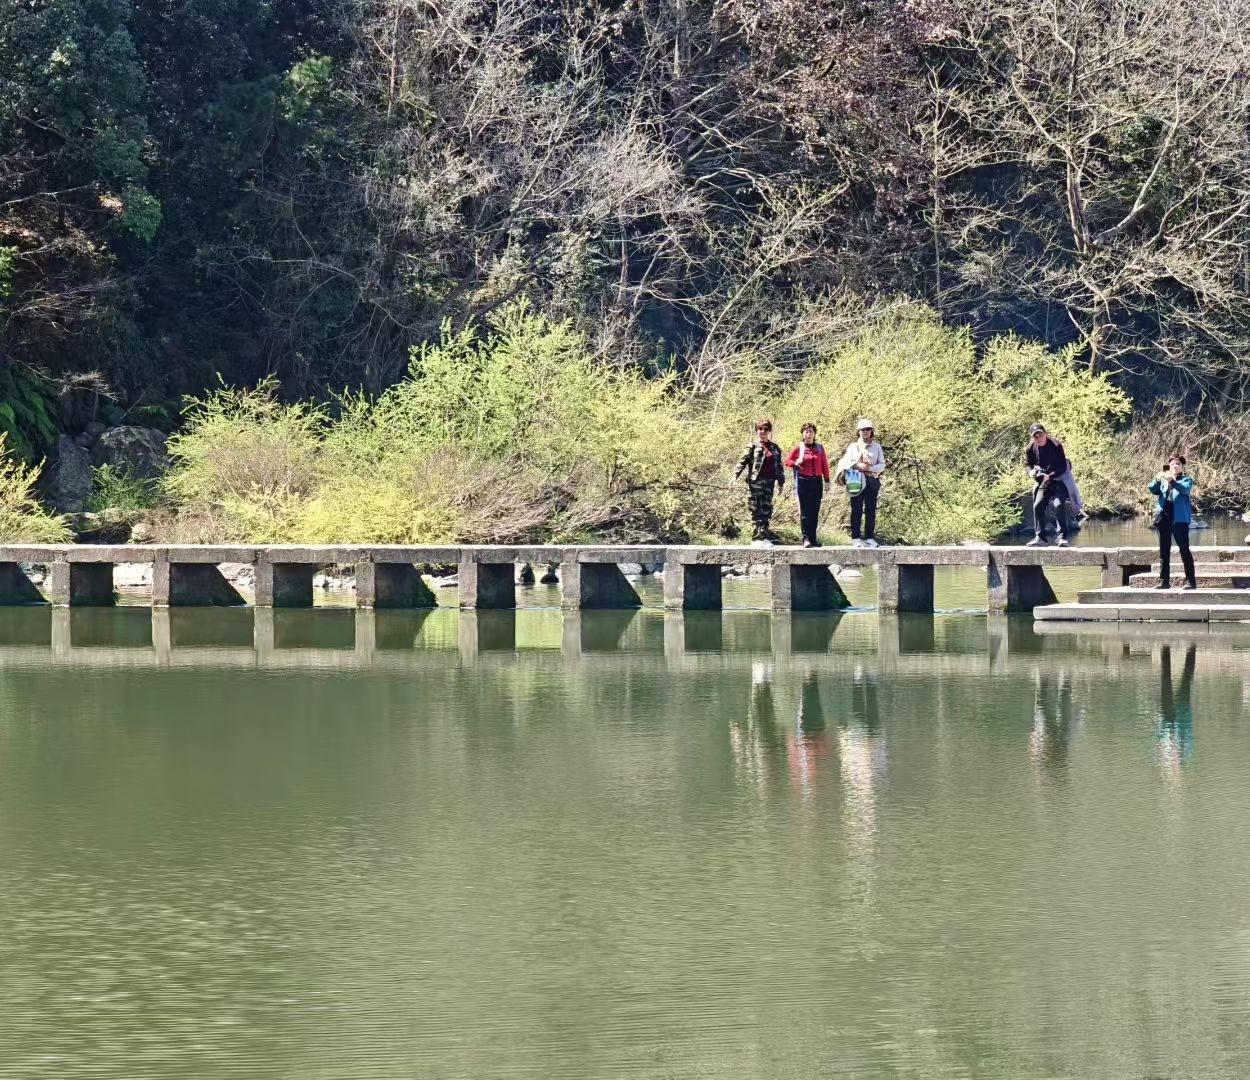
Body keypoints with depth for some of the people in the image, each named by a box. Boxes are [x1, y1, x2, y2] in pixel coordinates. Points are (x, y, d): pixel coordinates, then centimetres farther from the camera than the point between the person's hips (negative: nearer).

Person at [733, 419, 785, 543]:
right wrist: (735, 474, -17)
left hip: (769, 482, 4)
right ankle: (756, 536, -5)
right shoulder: (753, 446, 2)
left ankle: (764, 534, 7)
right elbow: (743, 461, -4)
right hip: (755, 481, -4)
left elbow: (779, 466, 19)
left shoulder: (775, 448, 15)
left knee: (767, 509, 3)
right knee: (756, 510, -5)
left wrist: (781, 482, 17)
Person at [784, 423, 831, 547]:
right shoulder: (799, 448, 1)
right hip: (803, 481, -3)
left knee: (815, 511, 5)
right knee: (805, 511, -5)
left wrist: (827, 481, 6)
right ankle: (806, 539, -4)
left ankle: (813, 538, 11)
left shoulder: (819, 448, 7)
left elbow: (824, 465, 10)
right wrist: (796, 463, -14)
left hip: (817, 481, 3)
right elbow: (787, 461, 7)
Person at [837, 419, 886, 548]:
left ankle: (869, 538, 3)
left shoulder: (877, 447, 13)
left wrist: (870, 468, -11)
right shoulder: (853, 447, 11)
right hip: (856, 480, -1)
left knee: (871, 510, 0)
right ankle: (856, 538, -6)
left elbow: (882, 465, 7)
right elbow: (845, 462, 3)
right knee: (856, 510, -6)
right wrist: (857, 465, -14)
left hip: (872, 480, 1)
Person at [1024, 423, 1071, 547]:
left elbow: (1062, 467, -18)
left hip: (1059, 480, -5)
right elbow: (1027, 463, 9)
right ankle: (1039, 537, 3)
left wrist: (1050, 476, -31)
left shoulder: (1056, 445, -18)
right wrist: (1030, 471, -15)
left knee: (1059, 505, -22)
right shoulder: (1031, 448, -4)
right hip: (1042, 482, 5)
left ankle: (1062, 537, -19)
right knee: (1038, 506, -7)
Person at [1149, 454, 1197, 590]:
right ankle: (1164, 580, 8)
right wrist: (1157, 480, -19)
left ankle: (1191, 580, -6)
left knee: (1184, 549, -7)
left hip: (1180, 519, -5)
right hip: (1164, 518, 5)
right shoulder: (1163, 480, 18)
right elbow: (1153, 490, 2)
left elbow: (1185, 489, -15)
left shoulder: (1186, 480, 7)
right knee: (1164, 551, 5)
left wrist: (1172, 481, -30)